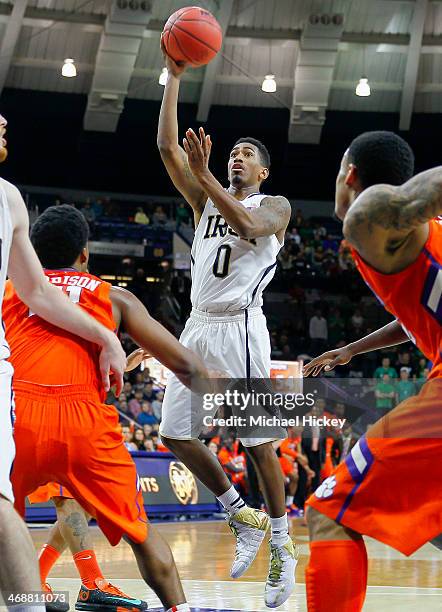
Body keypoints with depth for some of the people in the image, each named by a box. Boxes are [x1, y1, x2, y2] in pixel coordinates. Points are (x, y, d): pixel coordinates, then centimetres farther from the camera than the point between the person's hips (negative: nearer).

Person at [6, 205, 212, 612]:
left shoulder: (7, 291, 23)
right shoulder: (114, 298, 21)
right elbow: (187, 366, 15)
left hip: (17, 415, 0)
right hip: (85, 420, 0)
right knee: (139, 530, 18)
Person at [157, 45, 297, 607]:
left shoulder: (274, 206, 4)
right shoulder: (206, 199, 18)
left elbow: (249, 225, -20)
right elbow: (167, 147, 7)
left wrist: (204, 174, -25)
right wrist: (174, 77, 3)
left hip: (240, 328, -6)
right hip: (199, 326, 6)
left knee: (258, 441, -8)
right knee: (175, 434, 3)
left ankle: (282, 548, 1)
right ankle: (242, 517, 18)